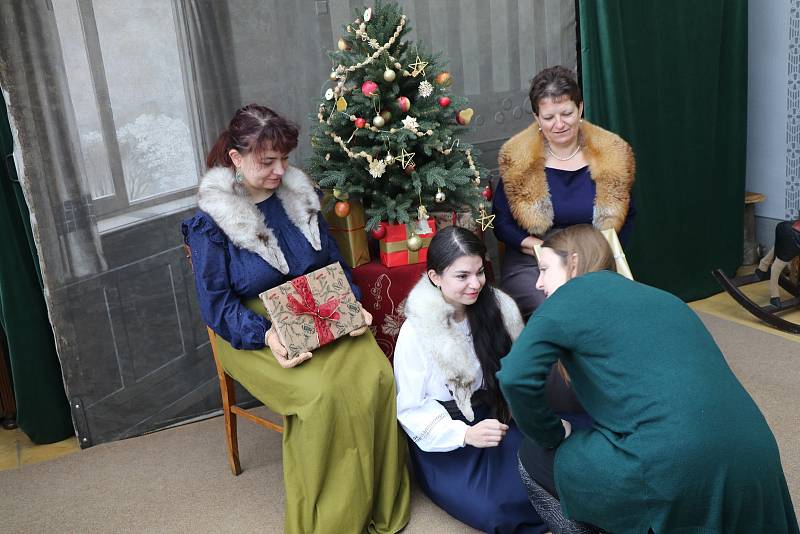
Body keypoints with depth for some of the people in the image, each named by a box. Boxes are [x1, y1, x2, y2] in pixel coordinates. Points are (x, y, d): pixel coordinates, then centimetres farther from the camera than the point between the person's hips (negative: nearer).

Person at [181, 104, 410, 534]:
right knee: (321, 394, -31)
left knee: (376, 377, -23)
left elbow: (334, 262, 14)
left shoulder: (298, 194, 6)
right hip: (255, 334, -4)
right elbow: (216, 305, -10)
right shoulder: (210, 220, -9)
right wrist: (266, 336, -27)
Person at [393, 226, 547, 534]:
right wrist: (465, 434, -24)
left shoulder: (500, 307, -4)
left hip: (497, 419, 4)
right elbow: (411, 409, -11)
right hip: (443, 442, -3)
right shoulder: (415, 332, -14)